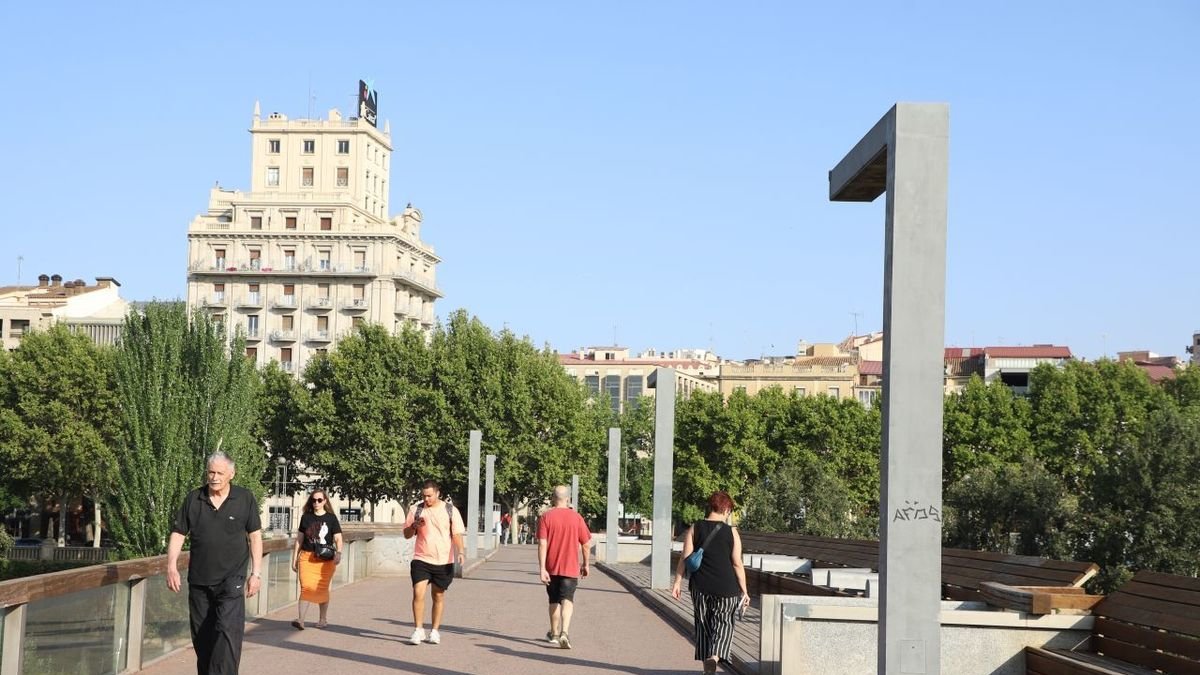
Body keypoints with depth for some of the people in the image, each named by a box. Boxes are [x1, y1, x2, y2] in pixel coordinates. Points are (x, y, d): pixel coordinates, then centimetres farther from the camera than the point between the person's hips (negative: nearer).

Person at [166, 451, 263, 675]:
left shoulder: (245, 499, -1)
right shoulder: (193, 499, 3)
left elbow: (255, 536, 2)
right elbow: (178, 533, 5)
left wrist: (256, 573, -2)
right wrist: (171, 566, -9)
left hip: (231, 580, -3)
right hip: (199, 580, 3)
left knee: (228, 631, -17)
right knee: (201, 637, 11)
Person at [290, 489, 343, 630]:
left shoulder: (331, 518, 3)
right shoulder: (306, 517, 9)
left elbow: (338, 539, -1)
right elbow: (299, 539, 14)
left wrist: (338, 553, -19)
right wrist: (294, 559, 14)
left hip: (325, 559, -1)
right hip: (307, 557, 1)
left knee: (322, 589, 6)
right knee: (306, 587, -13)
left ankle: (323, 619, 23)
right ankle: (300, 620, -18)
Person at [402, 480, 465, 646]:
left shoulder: (450, 510, 1)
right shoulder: (416, 509, 4)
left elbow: (457, 534, 1)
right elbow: (406, 534, 9)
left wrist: (461, 551, -15)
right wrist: (414, 526, -12)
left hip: (444, 561, 0)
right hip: (421, 559, 0)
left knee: (438, 596, 8)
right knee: (418, 593, -13)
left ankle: (435, 631, 19)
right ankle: (418, 630, -4)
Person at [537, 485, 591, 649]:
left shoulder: (545, 517, -5)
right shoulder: (576, 517, -2)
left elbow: (542, 544, -12)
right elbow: (585, 543, 2)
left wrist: (542, 568, -13)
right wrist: (585, 564, 15)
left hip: (552, 567, 1)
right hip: (570, 567, -1)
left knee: (554, 601, 17)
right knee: (567, 600, -5)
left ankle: (554, 634, 31)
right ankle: (564, 633, -26)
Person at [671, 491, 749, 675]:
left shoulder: (694, 529, 2)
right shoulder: (731, 532, -3)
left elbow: (685, 558, -3)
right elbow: (737, 564, -4)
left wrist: (677, 582, 0)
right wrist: (744, 591, 1)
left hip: (700, 586, 2)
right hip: (725, 587, -2)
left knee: (703, 624, 15)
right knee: (723, 622, 10)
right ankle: (715, 656, -13)